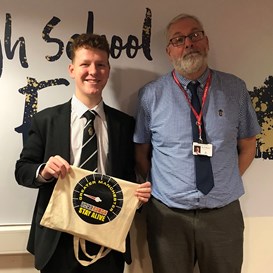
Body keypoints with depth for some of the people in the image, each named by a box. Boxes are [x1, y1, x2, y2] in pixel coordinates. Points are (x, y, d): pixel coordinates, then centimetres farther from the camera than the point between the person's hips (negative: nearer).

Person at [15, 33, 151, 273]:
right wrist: (43, 171, -19)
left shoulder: (125, 123, 2)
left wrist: (140, 192, -12)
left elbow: (128, 175, 8)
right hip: (58, 240, 0)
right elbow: (22, 170, 1)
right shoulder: (46, 119, -2)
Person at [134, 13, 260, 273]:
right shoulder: (150, 94, -4)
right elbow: (140, 152, 3)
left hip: (224, 213, 1)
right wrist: (159, 187, -1)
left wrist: (224, 185, 2)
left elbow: (247, 145, 7)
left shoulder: (235, 88, -1)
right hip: (167, 214, -1)